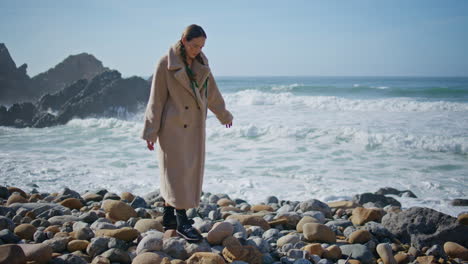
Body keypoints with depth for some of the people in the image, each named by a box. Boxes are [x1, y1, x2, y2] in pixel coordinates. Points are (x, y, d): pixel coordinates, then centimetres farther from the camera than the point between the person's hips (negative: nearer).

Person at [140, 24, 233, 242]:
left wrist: (224, 115, 33)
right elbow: (156, 99, -9)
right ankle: (182, 221, 2)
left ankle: (169, 218, 20)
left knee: (190, 171, 9)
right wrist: (151, 132, -10)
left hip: (194, 127, 7)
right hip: (173, 126, -7)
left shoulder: (201, 64, 8)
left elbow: (212, 92, 21)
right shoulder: (166, 64, -10)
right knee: (177, 172, -4)